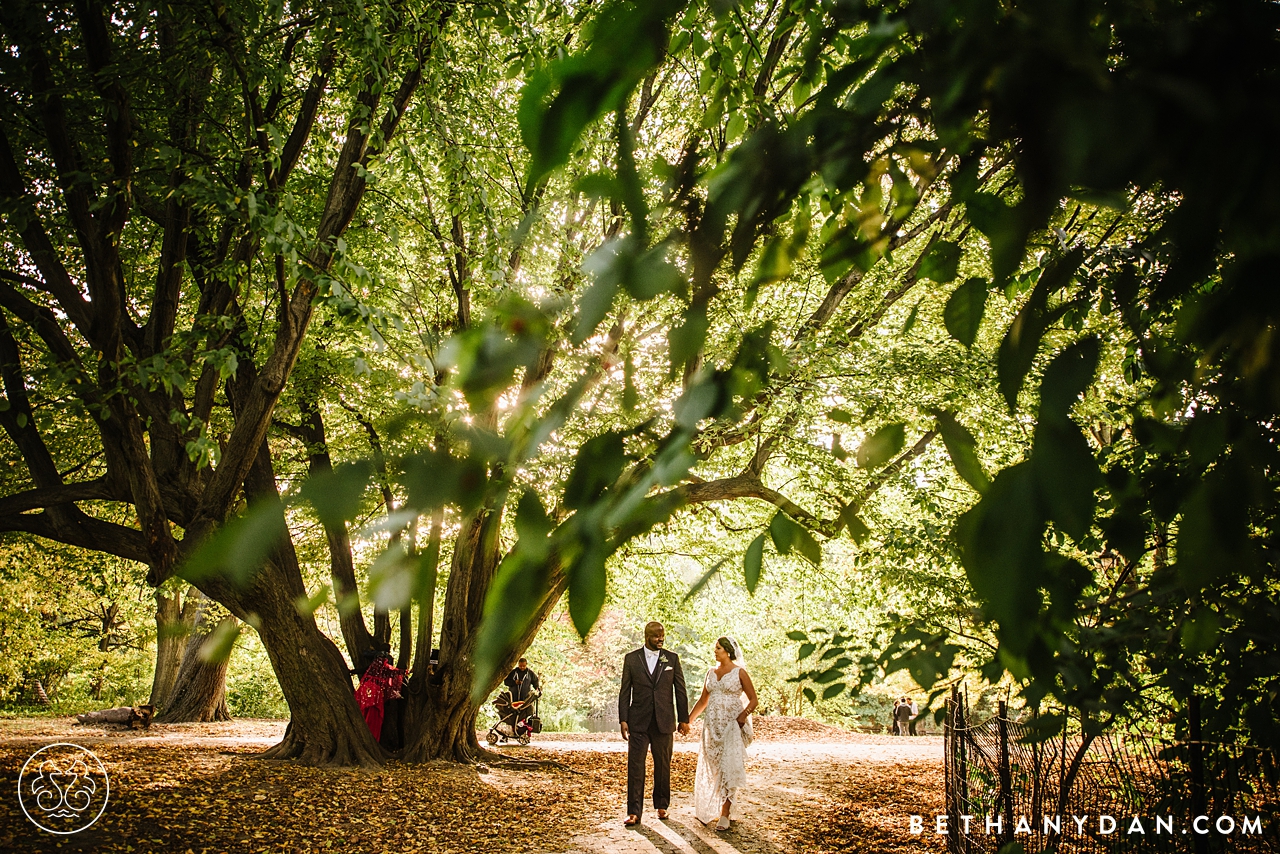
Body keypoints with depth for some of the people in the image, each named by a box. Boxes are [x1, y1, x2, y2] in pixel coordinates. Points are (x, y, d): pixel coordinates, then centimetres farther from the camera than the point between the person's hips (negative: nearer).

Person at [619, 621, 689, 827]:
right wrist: (623, 719, -3)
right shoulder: (631, 658, 3)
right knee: (635, 767, -3)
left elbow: (680, 691, 6)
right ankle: (634, 812, 1)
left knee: (663, 766, 10)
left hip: (664, 721, 1)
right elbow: (625, 691, 3)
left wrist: (684, 719, 2)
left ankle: (661, 805, 26)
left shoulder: (672, 659, 4)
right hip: (638, 722, -1)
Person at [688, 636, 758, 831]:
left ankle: (725, 814, -5)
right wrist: (688, 720, 10)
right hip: (712, 725, 5)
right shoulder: (711, 672, 11)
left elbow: (754, 700, -3)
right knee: (712, 768, 8)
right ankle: (712, 809, 21)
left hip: (732, 725, -5)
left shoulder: (739, 672, -4)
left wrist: (744, 714, -21)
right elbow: (703, 700, 17)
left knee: (729, 767, -8)